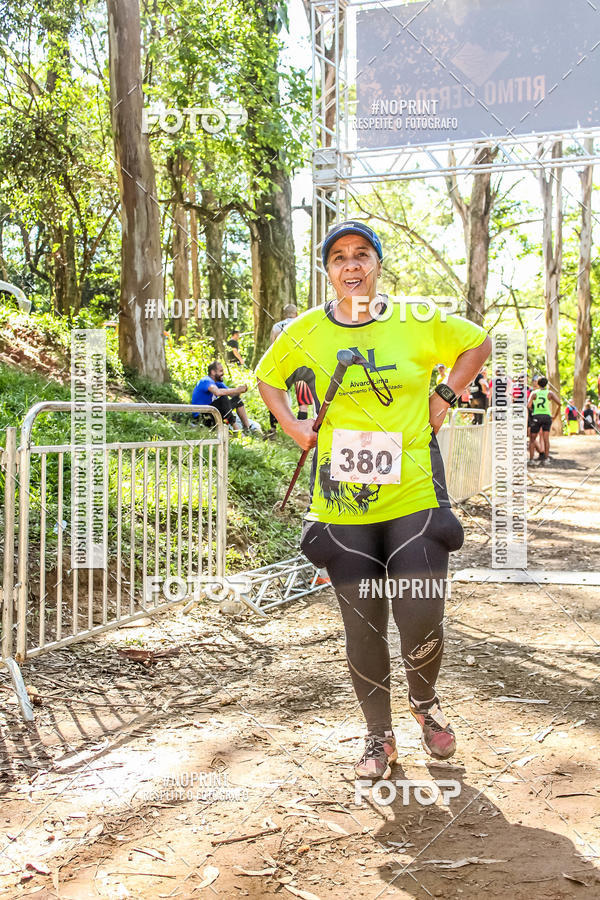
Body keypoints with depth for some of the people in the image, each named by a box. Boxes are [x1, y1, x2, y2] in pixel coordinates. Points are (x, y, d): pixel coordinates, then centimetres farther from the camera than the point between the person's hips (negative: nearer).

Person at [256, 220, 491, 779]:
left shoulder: (418, 322, -1)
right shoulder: (304, 332, 2)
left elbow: (478, 343, 15)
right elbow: (267, 378, 20)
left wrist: (444, 398, 5)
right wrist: (293, 427, 6)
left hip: (414, 495, -1)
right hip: (342, 503, 1)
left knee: (421, 618, -5)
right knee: (362, 628, 6)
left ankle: (424, 702, 30)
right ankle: (379, 738, 27)